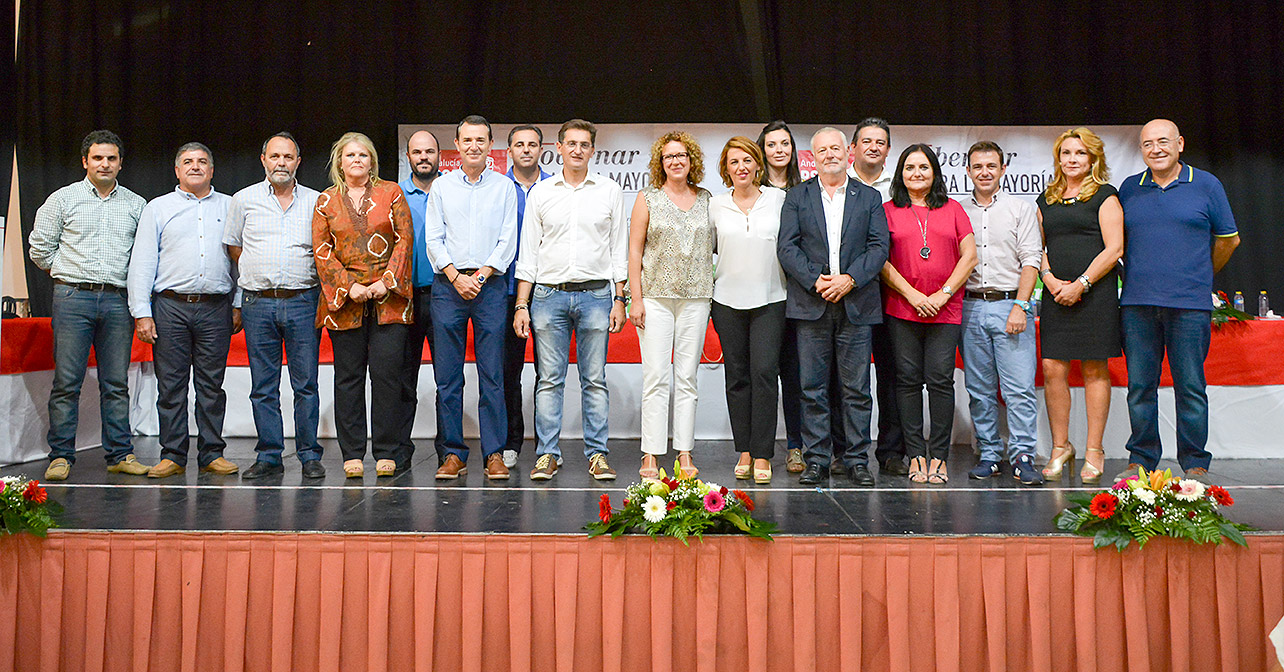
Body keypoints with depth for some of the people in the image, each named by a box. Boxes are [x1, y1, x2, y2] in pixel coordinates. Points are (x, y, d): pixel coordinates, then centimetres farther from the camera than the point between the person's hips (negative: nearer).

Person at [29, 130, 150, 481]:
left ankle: (119, 454, 9)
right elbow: (39, 247, 9)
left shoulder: (136, 205, 13)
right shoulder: (63, 199, 7)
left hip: (118, 300, 2)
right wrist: (71, 273, 9)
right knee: (66, 381, -2)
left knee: (116, 383, 4)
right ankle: (61, 456, 4)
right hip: (72, 298, -2)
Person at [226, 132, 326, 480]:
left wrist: (303, 277, 6)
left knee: (306, 384, -2)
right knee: (263, 386, 3)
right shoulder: (244, 199, 10)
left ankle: (309, 456, 6)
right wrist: (258, 275, 12)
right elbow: (232, 245, 19)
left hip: (303, 301, -1)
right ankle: (269, 457, 11)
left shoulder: (315, 201, 8)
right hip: (258, 304, 1)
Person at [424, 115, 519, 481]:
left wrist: (481, 275, -8)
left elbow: (508, 240, 3)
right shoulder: (441, 186, 11)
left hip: (489, 284, -1)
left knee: (492, 375, -2)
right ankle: (454, 454, 7)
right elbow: (433, 239, 5)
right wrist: (455, 276, -8)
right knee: (447, 377, 0)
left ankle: (494, 453, 4)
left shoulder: (504, 187, 9)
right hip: (447, 285, 1)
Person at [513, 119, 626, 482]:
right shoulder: (540, 192, 9)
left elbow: (619, 249, 9)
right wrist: (521, 304, 2)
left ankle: (597, 455, 8)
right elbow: (528, 251, 8)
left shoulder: (610, 191, 8)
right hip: (548, 295, 1)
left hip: (595, 294, 0)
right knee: (549, 379, 1)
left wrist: (619, 300, 1)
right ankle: (547, 455, 8)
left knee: (595, 379, 2)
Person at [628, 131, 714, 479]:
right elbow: (634, 251, 1)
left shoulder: (705, 198, 11)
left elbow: (710, 247, 15)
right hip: (656, 297, -2)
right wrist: (635, 298, -6)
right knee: (655, 376, -4)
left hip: (696, 297, 2)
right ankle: (650, 456, 1)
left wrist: (711, 296, 8)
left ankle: (685, 453, 11)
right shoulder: (648, 198, 4)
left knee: (687, 377, 5)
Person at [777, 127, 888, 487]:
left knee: (857, 388, 3)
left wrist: (850, 279, -12)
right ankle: (816, 460, 10)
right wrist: (816, 281, -12)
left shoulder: (869, 198, 12)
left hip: (857, 305, 0)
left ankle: (857, 460, 11)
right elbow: (786, 247, 1)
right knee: (813, 387, 2)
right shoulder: (797, 197, 10)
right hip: (811, 306, 0)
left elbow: (879, 246, 3)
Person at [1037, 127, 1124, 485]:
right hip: (1056, 294, 4)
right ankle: (1060, 446, 10)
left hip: (1095, 292, -4)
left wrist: (1080, 284, -12)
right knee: (1052, 368, -2)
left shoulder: (1104, 196, 3)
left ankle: (1094, 451, 7)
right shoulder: (1046, 200, 17)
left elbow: (1114, 248, -5)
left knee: (1095, 369, 0)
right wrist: (1050, 279, -2)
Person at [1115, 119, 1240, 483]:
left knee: (1190, 386, 0)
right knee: (1140, 385, 4)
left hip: (1189, 304, -2)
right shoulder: (1129, 189, 11)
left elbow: (1228, 238, 14)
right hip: (1137, 304, 2)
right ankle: (1141, 459, 14)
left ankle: (1195, 463, 11)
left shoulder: (1206, 185, 5)